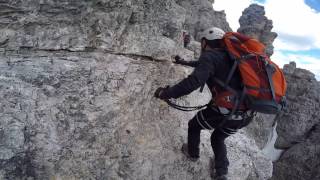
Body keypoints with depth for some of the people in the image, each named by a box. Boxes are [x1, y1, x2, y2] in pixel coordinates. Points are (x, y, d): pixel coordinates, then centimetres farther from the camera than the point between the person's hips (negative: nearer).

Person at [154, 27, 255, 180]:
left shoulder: (209, 56, -9)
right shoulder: (226, 56, 16)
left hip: (223, 112, -7)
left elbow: (195, 81, -27)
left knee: (194, 125, 25)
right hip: (247, 115, 7)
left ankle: (192, 153, 47)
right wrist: (184, 62, 49)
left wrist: (167, 93, -19)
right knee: (218, 138, 33)